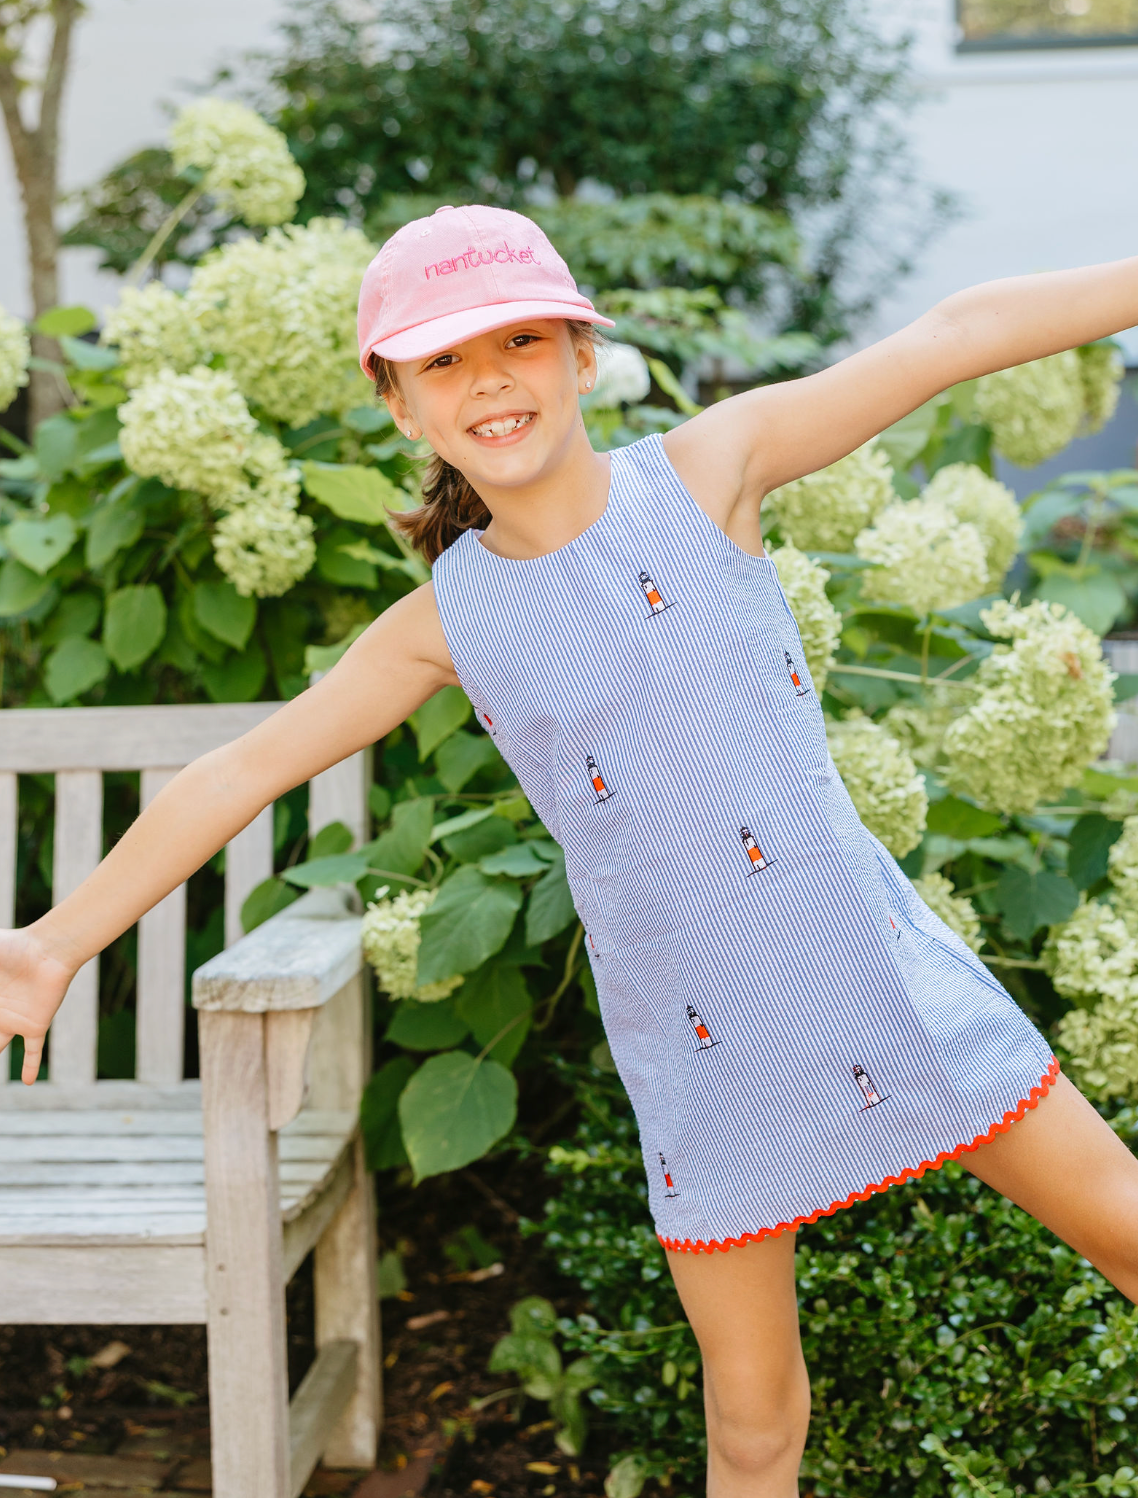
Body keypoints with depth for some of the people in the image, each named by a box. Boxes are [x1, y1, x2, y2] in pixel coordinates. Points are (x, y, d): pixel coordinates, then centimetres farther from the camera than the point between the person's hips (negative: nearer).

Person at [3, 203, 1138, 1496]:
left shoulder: (706, 468, -6)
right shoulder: (447, 624, -2)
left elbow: (957, 333, -6)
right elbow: (243, 771, 4)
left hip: (869, 956, 0)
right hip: (701, 1045, 1)